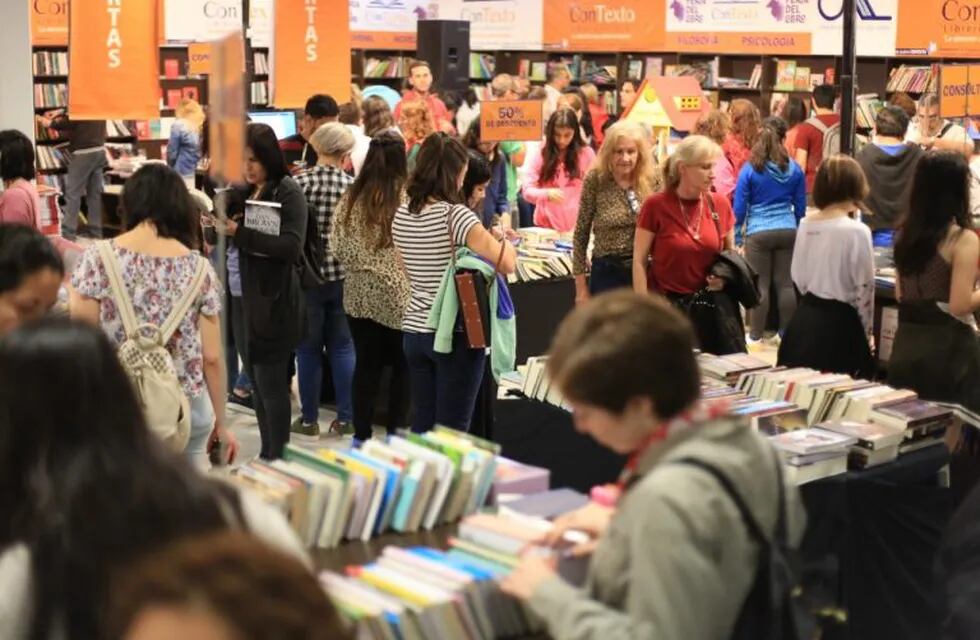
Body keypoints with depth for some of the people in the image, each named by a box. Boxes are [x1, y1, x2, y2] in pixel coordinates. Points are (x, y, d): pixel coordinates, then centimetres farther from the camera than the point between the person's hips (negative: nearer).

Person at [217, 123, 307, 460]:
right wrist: (220, 228, -7)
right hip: (246, 296, 7)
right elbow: (236, 238, 13)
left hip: (274, 301, -7)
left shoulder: (288, 192, -10)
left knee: (270, 384, -3)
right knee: (257, 382, 12)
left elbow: (291, 246, -21)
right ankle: (267, 455, 22)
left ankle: (278, 459, 6)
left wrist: (241, 233, -26)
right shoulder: (245, 191, 10)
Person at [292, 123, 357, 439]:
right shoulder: (353, 185, -4)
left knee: (308, 347, 7)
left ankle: (309, 420, 12)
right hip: (344, 274, 2)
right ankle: (345, 418, 13)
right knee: (343, 345, 10)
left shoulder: (301, 182, -10)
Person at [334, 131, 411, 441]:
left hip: (360, 295, 4)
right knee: (403, 367, 11)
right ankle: (395, 436, 15)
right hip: (399, 296, -3)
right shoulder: (408, 198, -13)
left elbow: (341, 249, 4)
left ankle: (361, 437, 16)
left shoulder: (351, 197, -1)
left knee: (366, 365, 11)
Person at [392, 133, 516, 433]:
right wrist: (503, 241, 2)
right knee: (451, 431, 0)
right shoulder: (456, 216, -16)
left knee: (422, 426, 13)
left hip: (414, 330, 6)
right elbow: (507, 264, -21)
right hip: (456, 335, -6)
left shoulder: (401, 217, 4)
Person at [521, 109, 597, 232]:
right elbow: (527, 191, -2)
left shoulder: (586, 154, 0)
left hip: (577, 227, -1)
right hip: (546, 225, 1)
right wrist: (547, 194, -21)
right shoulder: (542, 153, 1)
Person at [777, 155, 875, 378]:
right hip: (839, 322, -6)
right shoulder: (856, 231, -15)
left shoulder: (805, 225, 1)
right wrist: (867, 330, 4)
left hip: (804, 318, 6)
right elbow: (864, 288, -9)